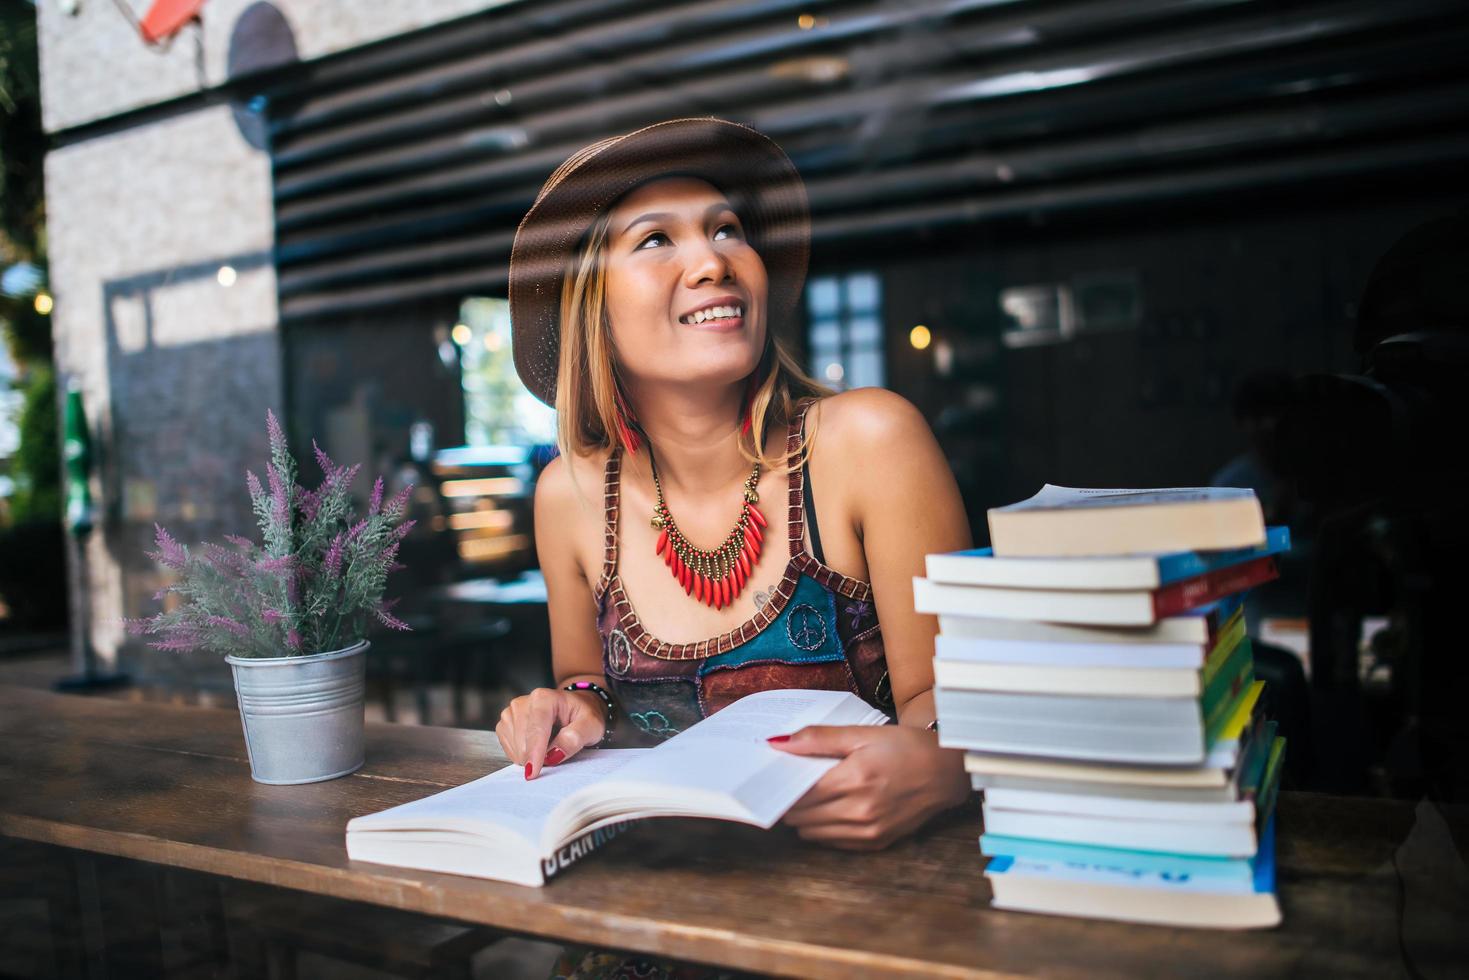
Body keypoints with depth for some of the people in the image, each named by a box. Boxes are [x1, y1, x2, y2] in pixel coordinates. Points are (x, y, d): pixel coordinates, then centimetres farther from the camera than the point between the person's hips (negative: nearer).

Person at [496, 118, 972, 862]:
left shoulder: (869, 441, -14)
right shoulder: (570, 494, -3)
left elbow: (946, 689, -10)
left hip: (863, 863, 0)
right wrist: (576, 707, -10)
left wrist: (931, 768, -32)